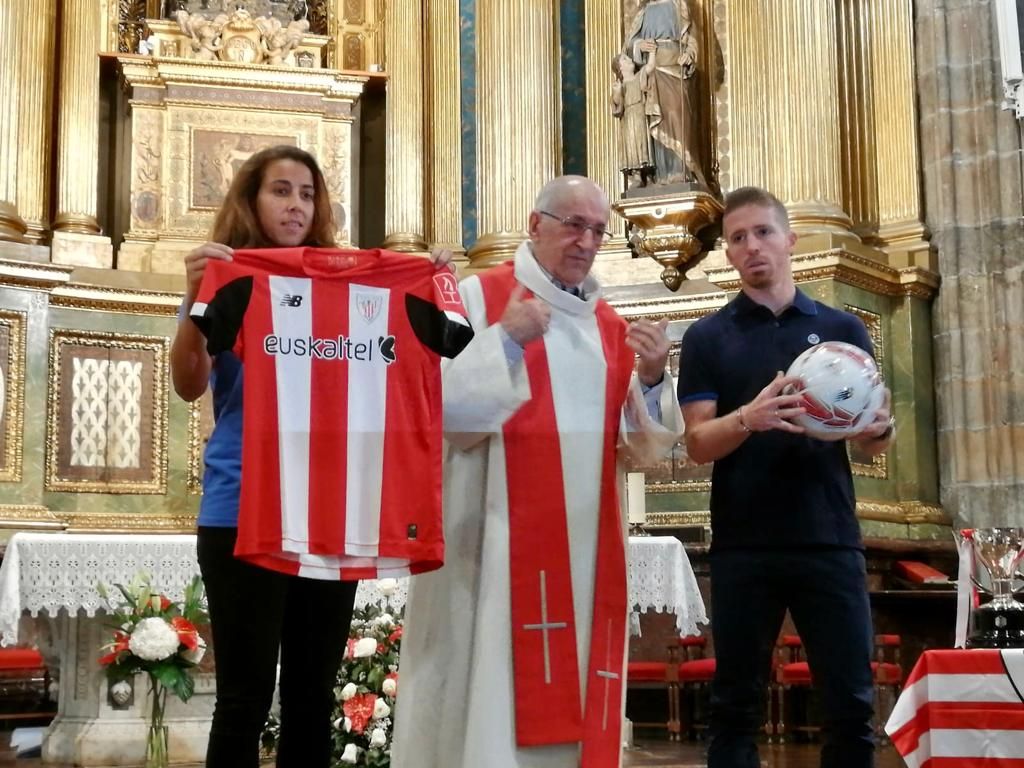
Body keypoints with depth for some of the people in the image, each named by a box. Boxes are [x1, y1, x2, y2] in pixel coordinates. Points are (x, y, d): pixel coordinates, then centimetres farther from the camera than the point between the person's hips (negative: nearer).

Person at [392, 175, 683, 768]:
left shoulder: (610, 325, 14)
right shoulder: (478, 297, -2)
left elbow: (642, 446, 11)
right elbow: (440, 407, -12)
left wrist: (652, 378, -5)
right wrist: (506, 340, -18)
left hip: (587, 548, 5)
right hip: (499, 540, -5)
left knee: (573, 696, 8)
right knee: (493, 688, -5)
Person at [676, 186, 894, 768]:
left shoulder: (843, 329, 9)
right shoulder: (707, 338, 6)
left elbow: (878, 441, 11)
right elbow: (698, 444, -1)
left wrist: (878, 427, -14)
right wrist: (748, 418, -22)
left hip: (830, 541, 1)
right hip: (743, 547, -1)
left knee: (852, 704, 2)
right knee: (736, 705, 6)